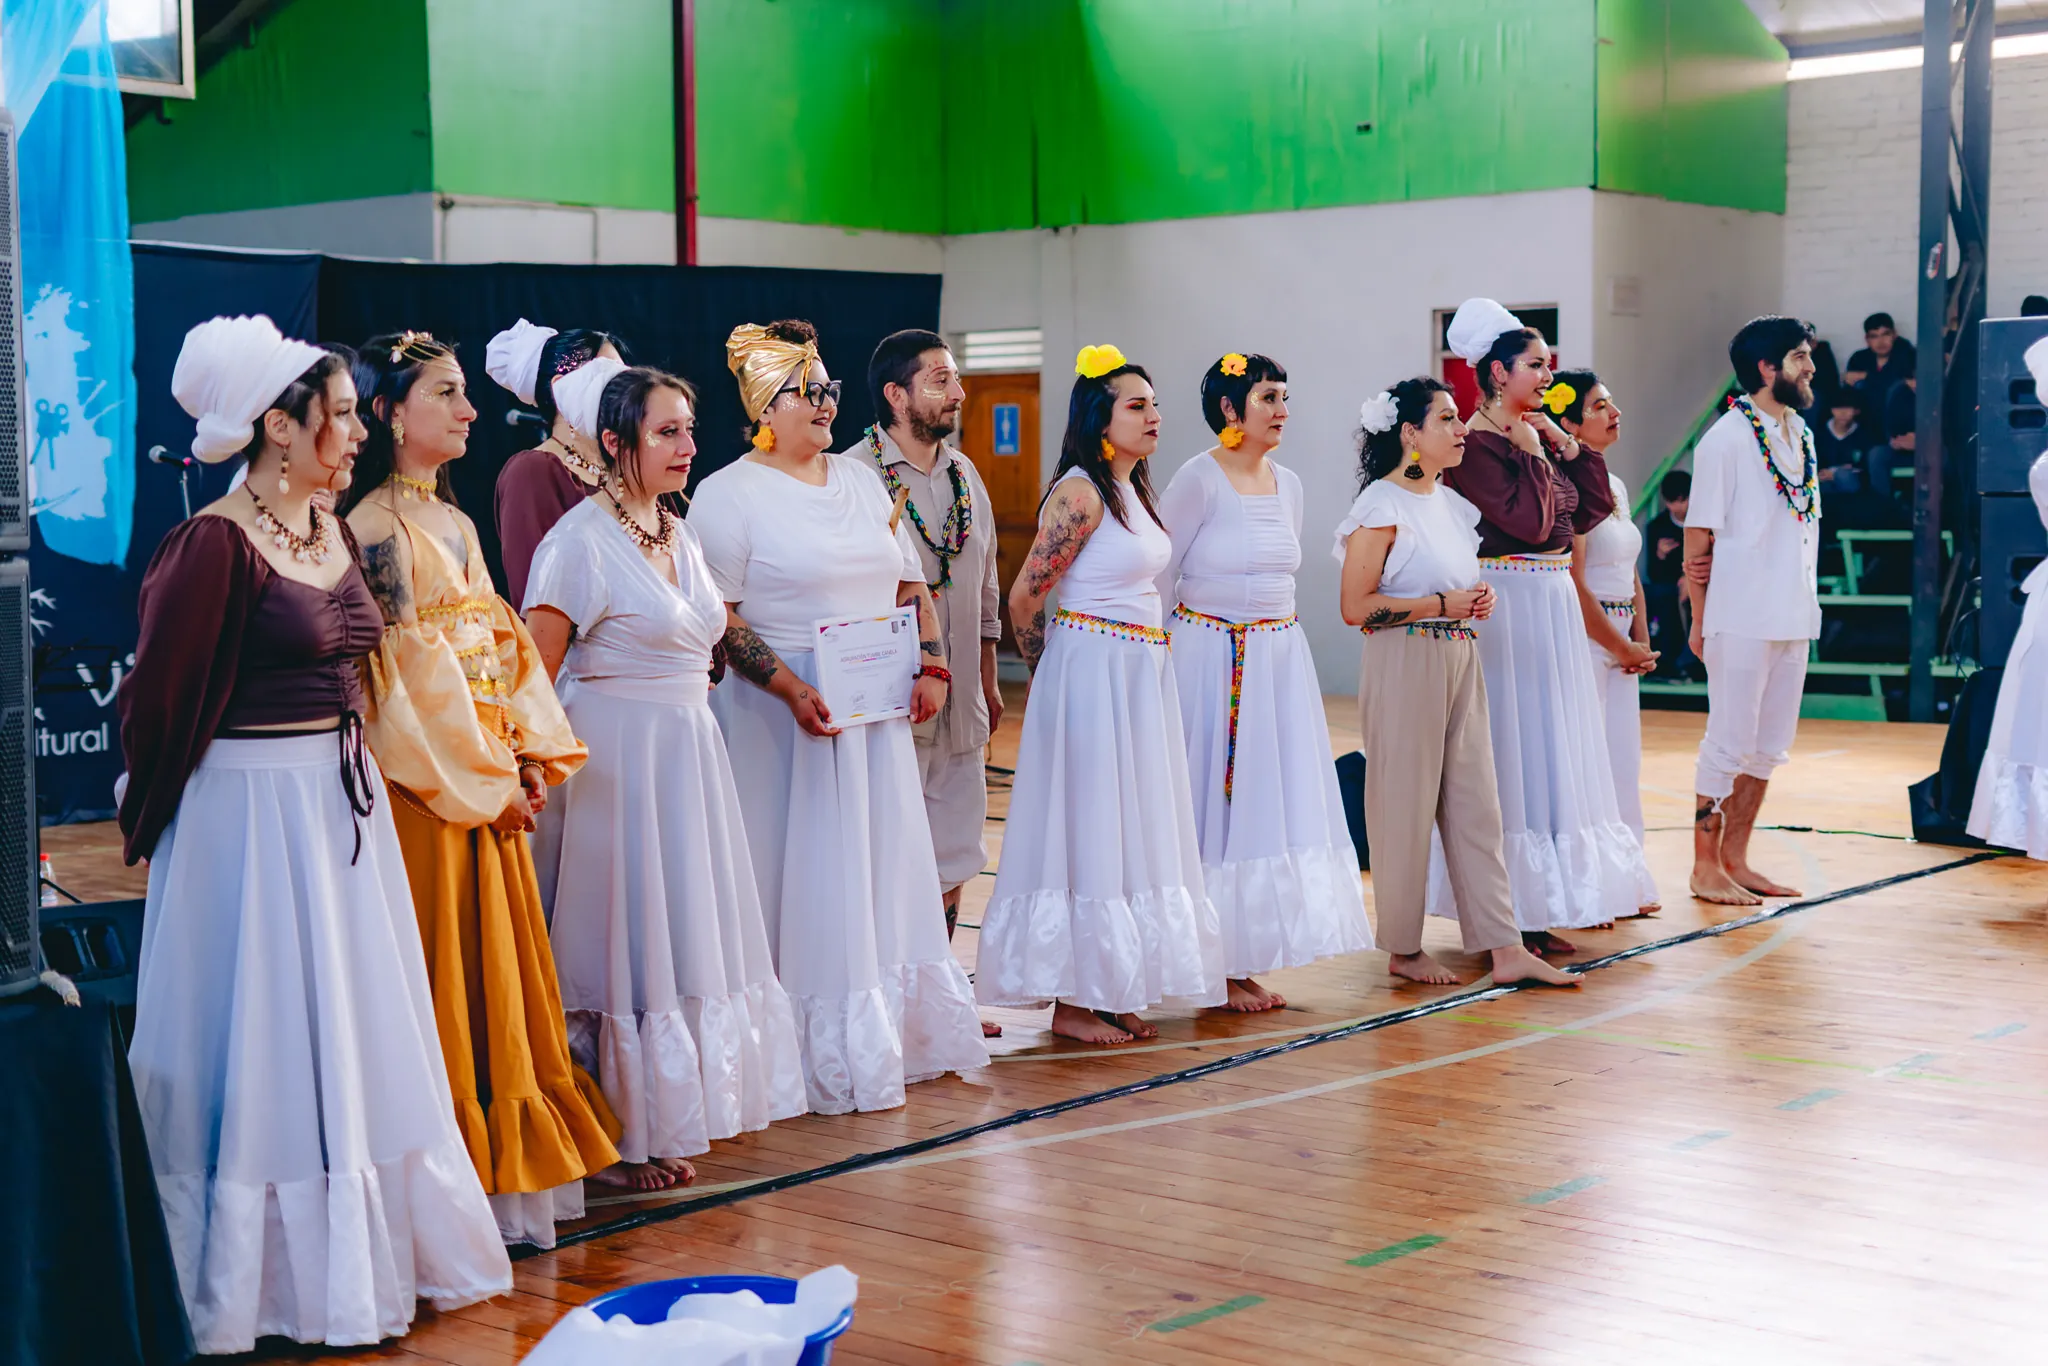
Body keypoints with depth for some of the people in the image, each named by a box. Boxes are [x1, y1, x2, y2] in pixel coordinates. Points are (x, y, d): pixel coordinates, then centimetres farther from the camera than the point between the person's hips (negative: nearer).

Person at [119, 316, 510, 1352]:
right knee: (266, 1044, 2)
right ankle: (269, 1282, 16)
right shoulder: (214, 543, -16)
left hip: (340, 807, 8)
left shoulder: (333, 534, 9)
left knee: (354, 1030, 14)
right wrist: (152, 814, 2)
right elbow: (156, 697, -10)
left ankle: (370, 1252, 27)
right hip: (251, 814, -8)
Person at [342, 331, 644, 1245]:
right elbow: (401, 669, -16)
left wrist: (533, 756, 3)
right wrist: (483, 776, -13)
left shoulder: (455, 523, 15)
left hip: (491, 781, 9)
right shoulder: (376, 525, -12)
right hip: (427, 782, -8)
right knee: (446, 973, -2)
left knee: (501, 961, 13)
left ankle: (512, 1151, 22)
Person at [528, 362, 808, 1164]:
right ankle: (630, 1128, 11)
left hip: (691, 758, 8)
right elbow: (532, 676, -13)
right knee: (631, 940, 0)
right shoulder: (581, 541, -13)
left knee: (690, 934, 13)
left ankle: (691, 1100, 25)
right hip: (619, 759, -8)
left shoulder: (678, 536, 11)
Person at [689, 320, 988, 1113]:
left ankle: (896, 1037, 24)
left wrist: (931, 664, 1)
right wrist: (791, 689, -23)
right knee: (805, 878, 0)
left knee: (886, 869, 12)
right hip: (784, 715, -6)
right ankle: (819, 1057, 9)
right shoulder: (728, 495, -8)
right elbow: (717, 617, -14)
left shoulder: (860, 481, 13)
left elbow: (910, 583, 16)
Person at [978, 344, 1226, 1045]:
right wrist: (1056, 676, 1)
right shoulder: (1081, 493, -14)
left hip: (1141, 679, 9)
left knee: (1130, 835, 11)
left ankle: (1109, 991, 19)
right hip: (1092, 673, -9)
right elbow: (1024, 599, -13)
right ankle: (1071, 1004, 4)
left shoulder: (1133, 490, 13)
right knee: (1086, 835, -4)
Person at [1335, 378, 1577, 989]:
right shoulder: (1383, 505, -10)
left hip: (1459, 660, 8)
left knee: (1475, 804, 5)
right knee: (1406, 806, 0)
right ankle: (1403, 949, 13)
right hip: (1404, 664, -8)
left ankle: (1505, 950, 5)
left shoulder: (1449, 502, 15)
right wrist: (1443, 604, -15)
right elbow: (1355, 606, -16)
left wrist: (1478, 599, 6)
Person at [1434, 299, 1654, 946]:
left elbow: (1595, 505, 13)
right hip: (1510, 601, -9)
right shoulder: (1476, 444, -13)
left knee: (1554, 743, 12)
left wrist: (1566, 445, 4)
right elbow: (1530, 522, -22)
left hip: (1555, 600, 9)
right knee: (1515, 745, -5)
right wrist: (1533, 453, -12)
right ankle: (1505, 918, 3)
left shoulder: (1539, 433, 14)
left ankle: (1541, 905, 20)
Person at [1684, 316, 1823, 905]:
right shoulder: (1727, 438, -10)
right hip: (1741, 619, -8)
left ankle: (1734, 859, 20)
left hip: (1794, 616, 8)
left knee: (1769, 746, 11)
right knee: (1730, 742, -3)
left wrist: (1806, 603, 6)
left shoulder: (1801, 434, 12)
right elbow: (1698, 535, -10)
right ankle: (1705, 869, 6)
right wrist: (1699, 619, -10)